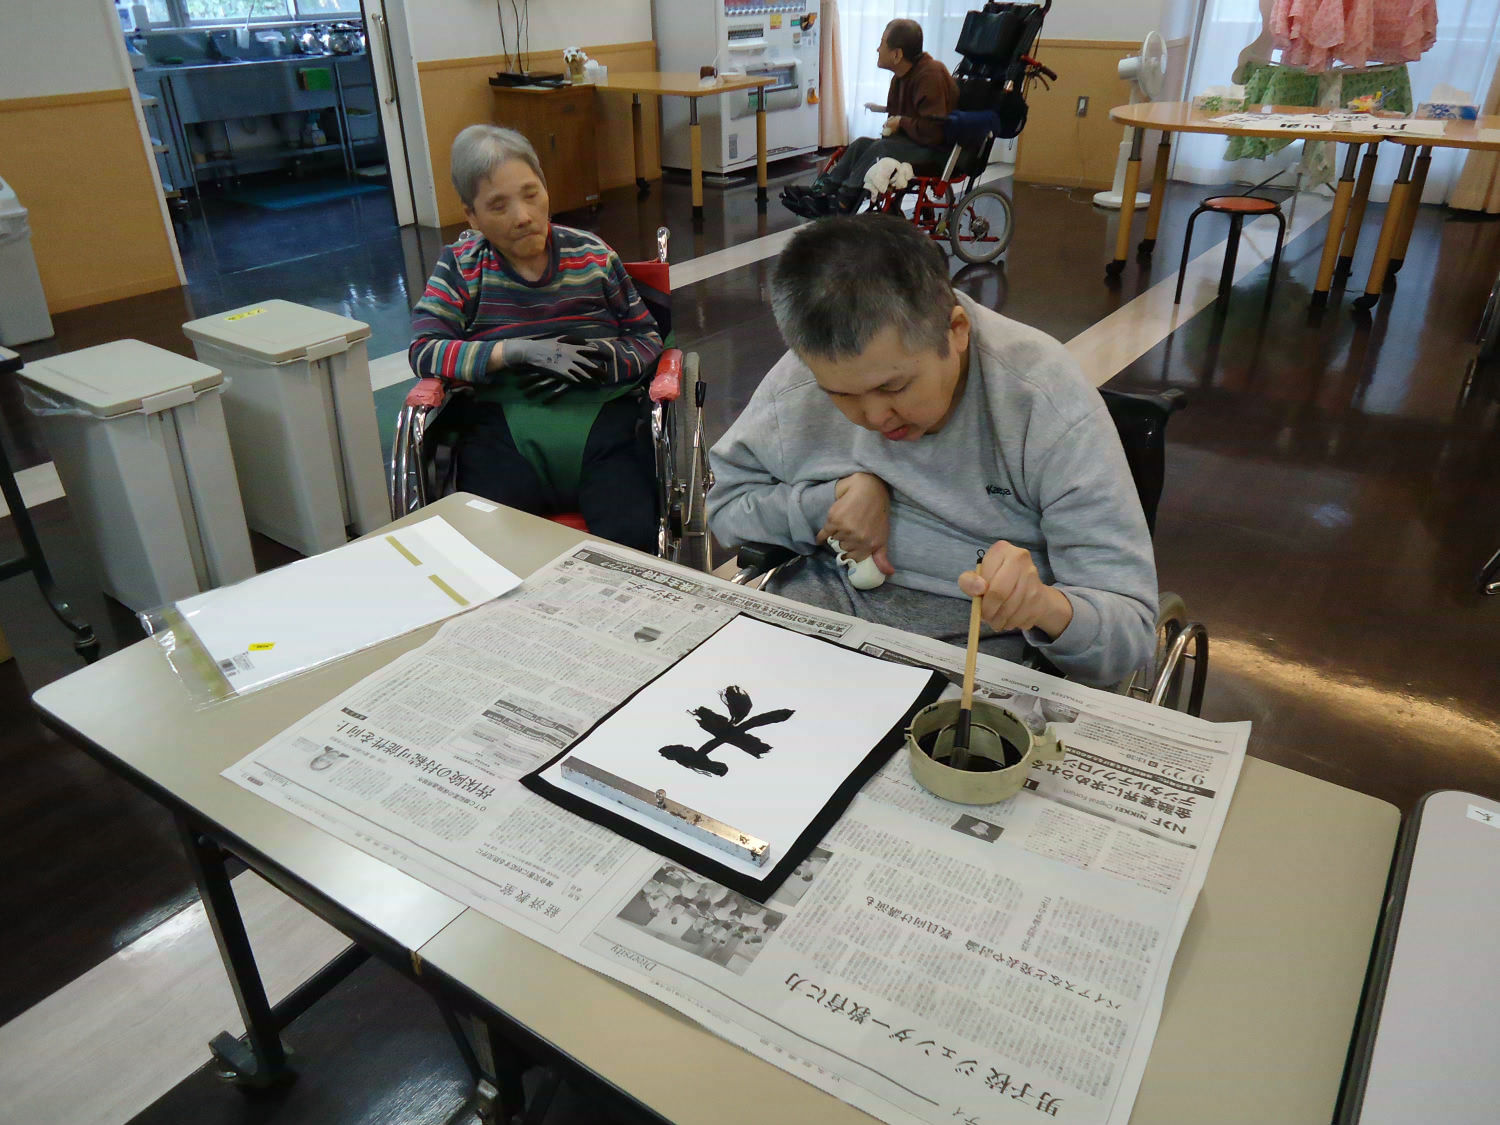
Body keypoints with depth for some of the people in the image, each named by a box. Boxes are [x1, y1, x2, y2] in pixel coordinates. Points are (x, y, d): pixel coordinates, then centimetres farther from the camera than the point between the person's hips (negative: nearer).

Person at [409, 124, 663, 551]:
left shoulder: (592, 255, 13)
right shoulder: (461, 265, 12)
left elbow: (648, 340, 15)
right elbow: (424, 351, 2)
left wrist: (597, 359, -7)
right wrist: (513, 351, -13)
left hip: (600, 419, 1)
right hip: (502, 427, 0)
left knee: (631, 538, -28)